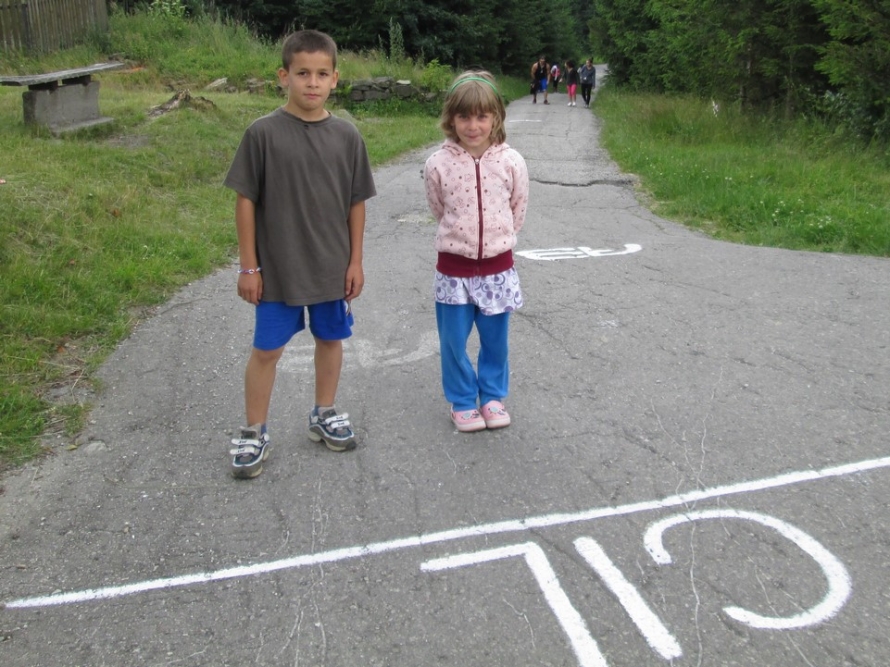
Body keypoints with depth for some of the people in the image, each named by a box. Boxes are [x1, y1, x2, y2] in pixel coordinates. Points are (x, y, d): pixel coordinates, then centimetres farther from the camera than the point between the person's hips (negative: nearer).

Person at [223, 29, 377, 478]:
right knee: (266, 349, 5)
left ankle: (324, 415, 36)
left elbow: (356, 202, 4)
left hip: (332, 267, 3)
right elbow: (245, 200, -7)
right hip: (277, 269, -3)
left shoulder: (346, 135, -2)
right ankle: (254, 433, 22)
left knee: (330, 339, 15)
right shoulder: (264, 133, -10)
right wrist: (248, 266, -7)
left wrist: (355, 261, 3)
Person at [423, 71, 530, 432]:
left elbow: (518, 209, 7)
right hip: (454, 267, -1)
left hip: (498, 265, 1)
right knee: (454, 341, 9)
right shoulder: (438, 164, -10)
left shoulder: (511, 162, -8)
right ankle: (462, 401, 30)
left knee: (495, 340, 14)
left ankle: (492, 396, 35)